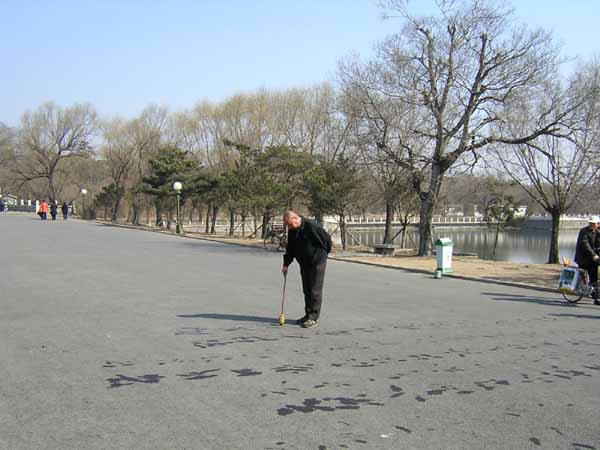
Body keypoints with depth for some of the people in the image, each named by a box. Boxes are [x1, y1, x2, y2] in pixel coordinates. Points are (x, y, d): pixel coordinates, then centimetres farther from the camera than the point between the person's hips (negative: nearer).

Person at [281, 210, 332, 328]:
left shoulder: (312, 225, -21)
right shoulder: (292, 231, 4)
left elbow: (327, 240, -13)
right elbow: (290, 249, 12)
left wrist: (322, 254, 1)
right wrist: (286, 264, 2)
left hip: (317, 262, -8)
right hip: (304, 264, 8)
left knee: (315, 291, -4)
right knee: (306, 291, 12)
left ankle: (314, 318, 0)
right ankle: (308, 315, 21)